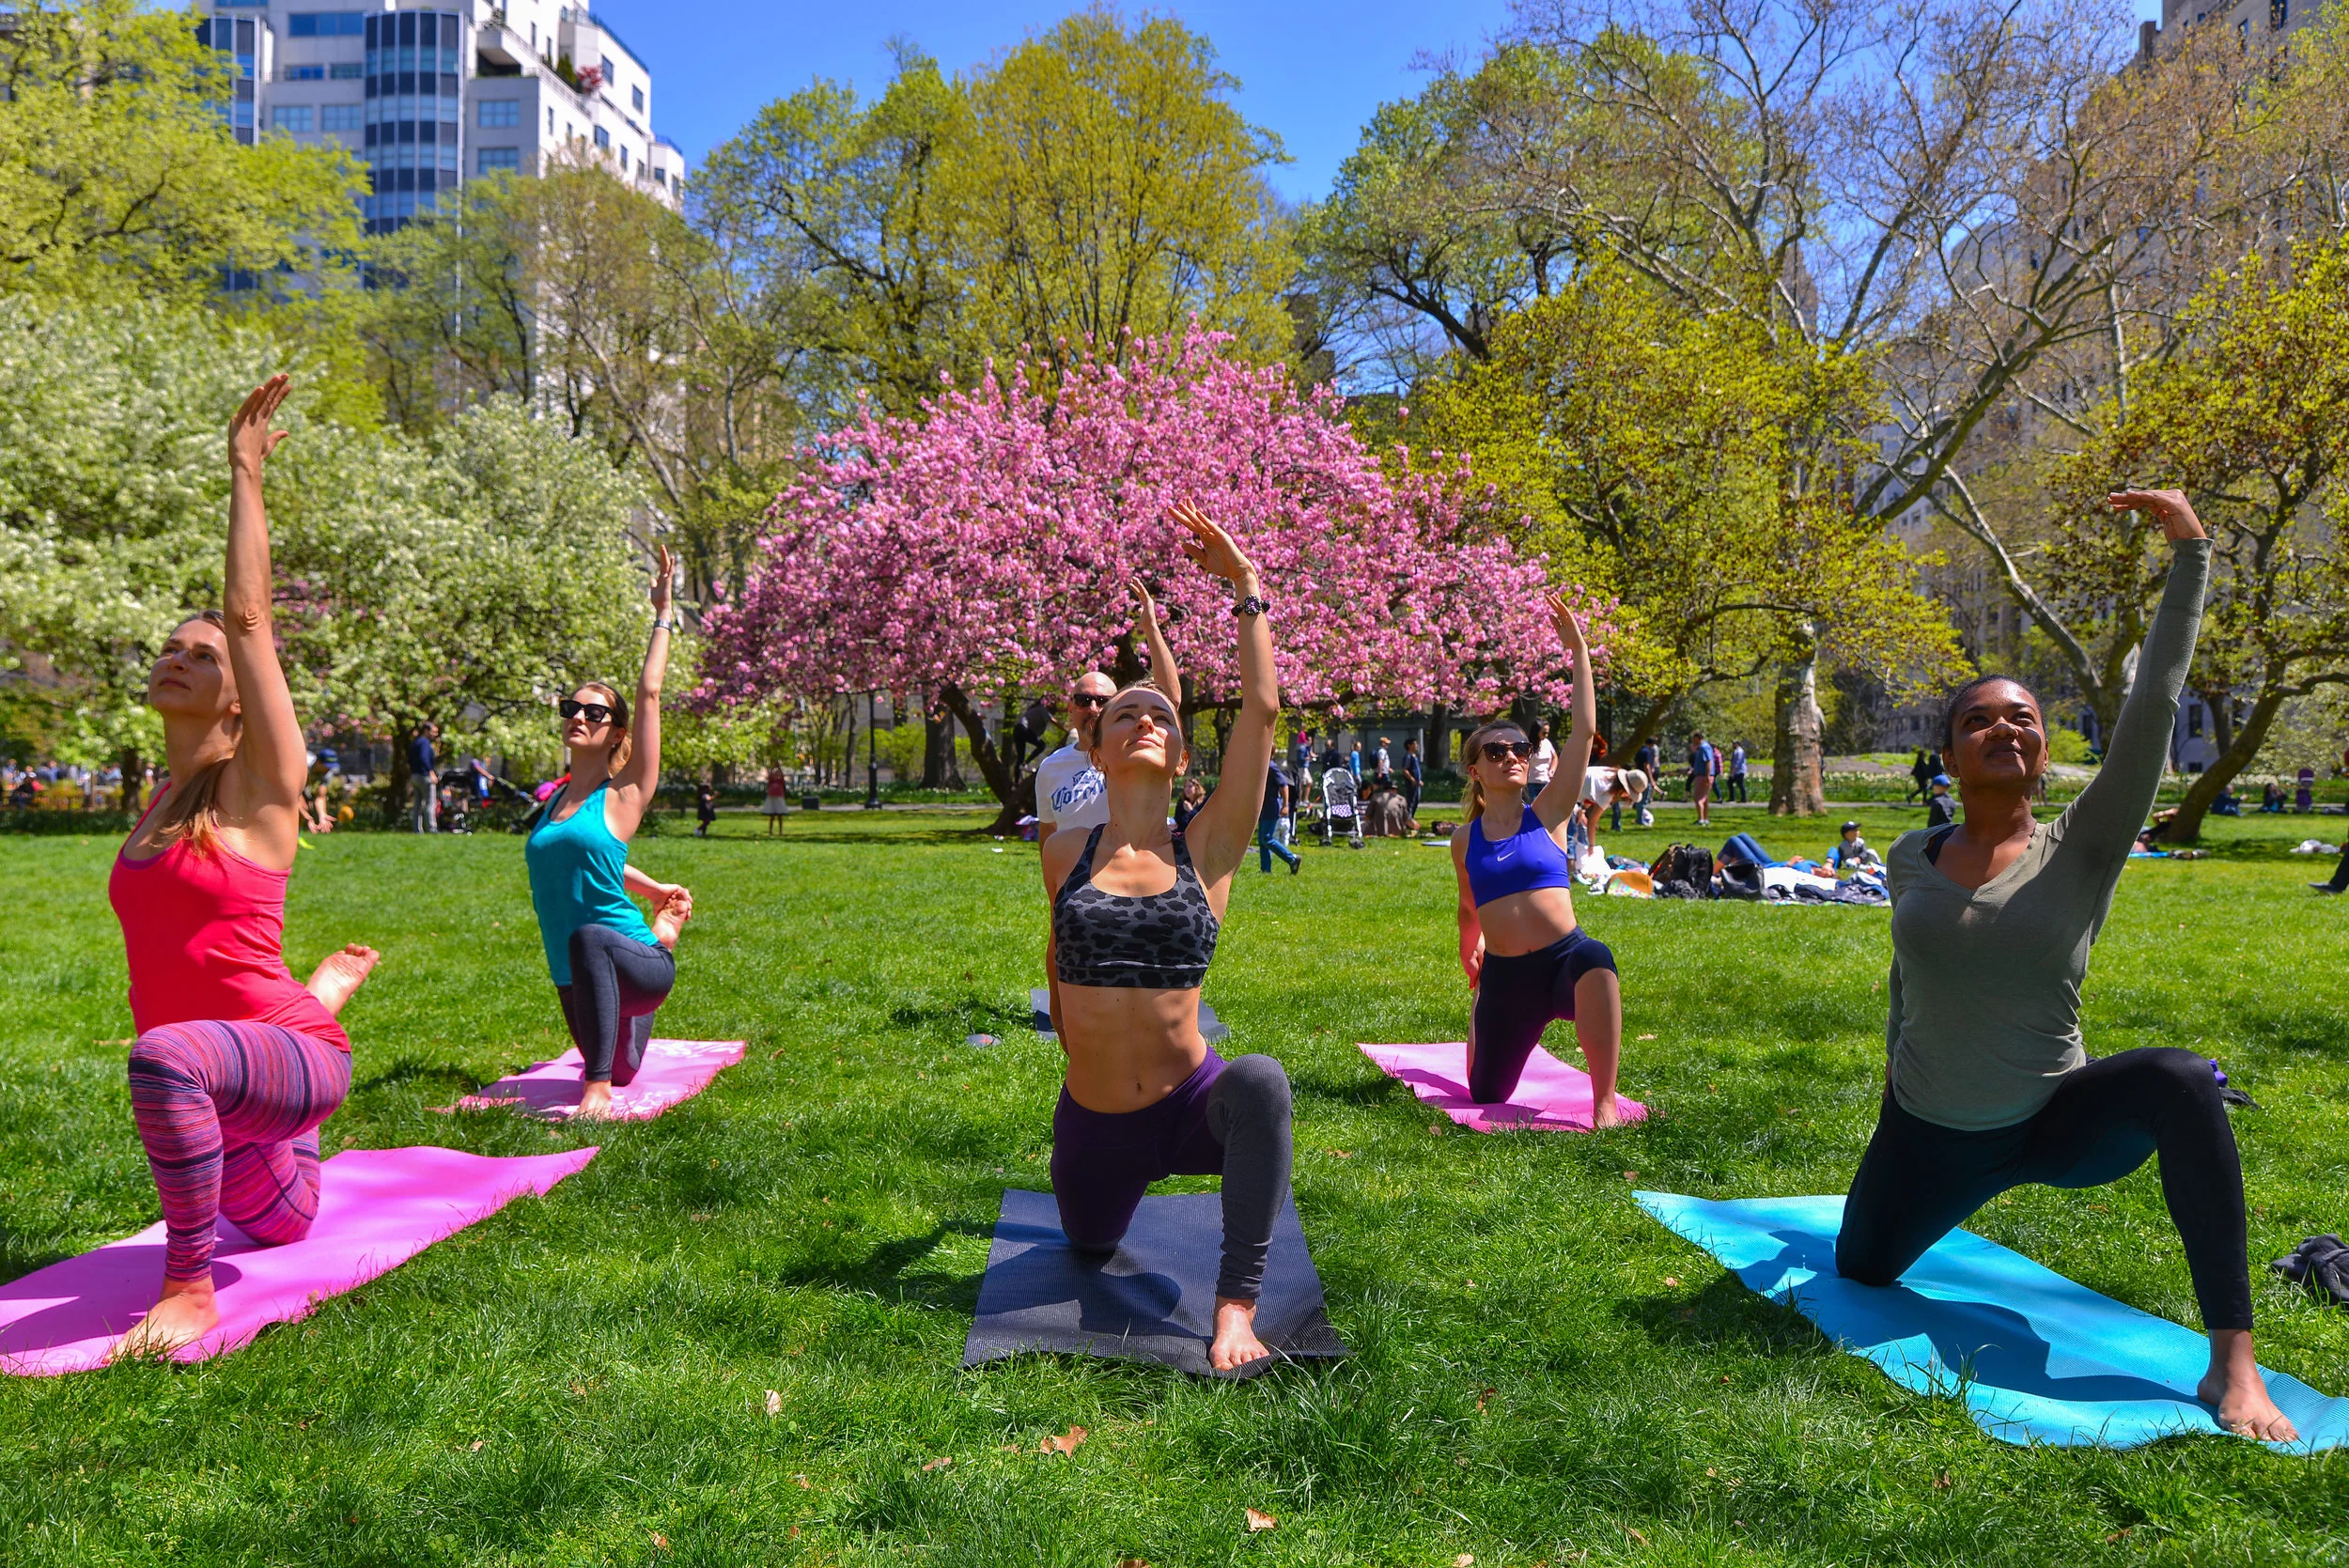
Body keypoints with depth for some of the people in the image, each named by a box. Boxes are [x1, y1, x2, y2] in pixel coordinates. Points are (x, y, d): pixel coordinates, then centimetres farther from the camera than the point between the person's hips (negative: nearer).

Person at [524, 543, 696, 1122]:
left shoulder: (625, 793, -8)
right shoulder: (553, 800, 8)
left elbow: (650, 694, -13)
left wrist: (663, 614, -6)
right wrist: (653, 889, 29)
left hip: (639, 966, -8)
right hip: (575, 978, 8)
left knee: (590, 937, -43)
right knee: (624, 1070, 28)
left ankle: (598, 1087, -41)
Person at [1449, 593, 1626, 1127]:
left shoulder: (1547, 813, 0)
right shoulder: (1465, 838, 6)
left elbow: (1584, 730, -8)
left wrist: (1578, 651, -9)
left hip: (1565, 958, -3)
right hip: (1505, 976, 3)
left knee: (1596, 959, -41)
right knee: (1486, 1097, 11)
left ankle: (1605, 1104, -32)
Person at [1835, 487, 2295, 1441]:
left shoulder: (2083, 850, -12)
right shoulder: (1912, 859, -4)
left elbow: (2152, 707, -22)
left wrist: (2190, 554, -23)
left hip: (2054, 1126, -3)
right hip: (1927, 1137, 3)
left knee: (2182, 1083, -35)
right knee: (1858, 1275, 17)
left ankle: (2232, 1363, -28)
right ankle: (1911, 1204, 55)